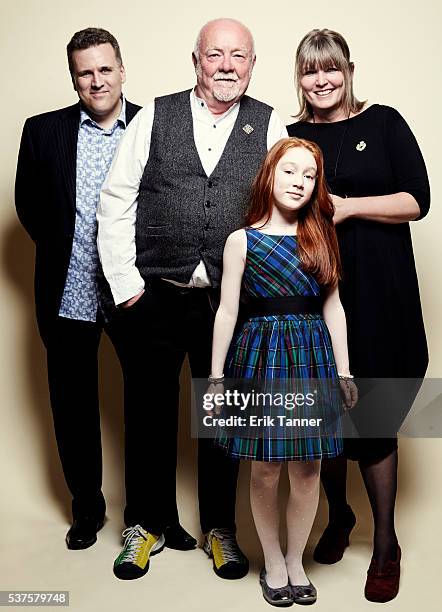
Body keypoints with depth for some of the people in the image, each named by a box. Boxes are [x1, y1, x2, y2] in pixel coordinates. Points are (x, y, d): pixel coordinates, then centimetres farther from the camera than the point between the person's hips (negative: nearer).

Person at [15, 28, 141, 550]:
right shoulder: (43, 131, 4)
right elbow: (27, 203, 10)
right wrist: (59, 250, 2)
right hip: (68, 295, 2)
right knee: (74, 406, 13)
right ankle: (87, 506, 33)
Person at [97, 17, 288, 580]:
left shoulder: (269, 127, 4)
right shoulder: (154, 118, 3)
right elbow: (115, 202, 1)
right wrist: (126, 282, -4)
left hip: (232, 300, 0)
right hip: (154, 296, 0)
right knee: (149, 413, 11)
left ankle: (219, 528, 31)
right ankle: (145, 525, 32)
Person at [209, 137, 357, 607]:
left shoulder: (321, 237, 8)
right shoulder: (243, 240, 0)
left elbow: (333, 306, 7)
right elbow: (227, 311, -1)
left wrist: (343, 371, 6)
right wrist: (216, 376, -2)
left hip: (312, 356, 3)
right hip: (262, 353, -2)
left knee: (308, 467, 6)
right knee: (266, 467, 4)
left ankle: (296, 560, 26)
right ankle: (273, 563, 24)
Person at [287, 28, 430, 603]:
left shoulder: (383, 122, 4)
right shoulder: (292, 136, 11)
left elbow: (417, 200, -3)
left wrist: (346, 206, -12)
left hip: (375, 291, -2)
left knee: (372, 417, 0)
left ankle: (386, 543, 19)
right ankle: (338, 514, 33)